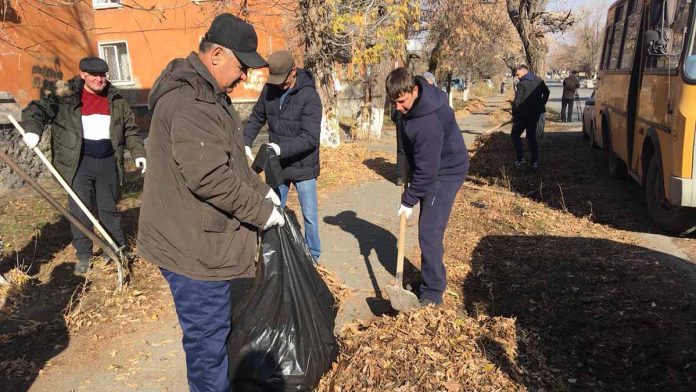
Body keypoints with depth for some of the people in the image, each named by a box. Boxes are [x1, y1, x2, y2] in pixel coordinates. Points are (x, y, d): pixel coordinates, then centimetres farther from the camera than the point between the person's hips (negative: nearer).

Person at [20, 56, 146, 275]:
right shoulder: (66, 96, -3)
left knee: (109, 208, 12)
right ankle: (83, 256, 15)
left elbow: (130, 129, 11)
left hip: (108, 162, 2)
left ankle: (118, 249, 25)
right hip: (79, 162, -2)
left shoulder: (116, 99, 7)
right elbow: (39, 109, -9)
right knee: (80, 211, 2)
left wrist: (138, 153, 4)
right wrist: (33, 130, -28)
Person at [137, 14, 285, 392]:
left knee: (218, 325, 26)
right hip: (193, 245, -11)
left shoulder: (205, 93, 13)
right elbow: (211, 178, -30)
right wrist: (260, 210, -18)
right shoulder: (190, 101, -24)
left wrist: (261, 190, 11)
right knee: (208, 335, 6)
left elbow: (230, 159, 20)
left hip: (204, 238, 11)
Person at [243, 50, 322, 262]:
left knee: (309, 214, 8)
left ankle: (313, 255, 27)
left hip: (303, 167, -5)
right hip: (277, 165, 5)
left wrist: (280, 148, -36)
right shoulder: (270, 89, -3)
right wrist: (245, 143, -8)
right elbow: (256, 118, 8)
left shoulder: (309, 97, -21)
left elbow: (309, 138, -26)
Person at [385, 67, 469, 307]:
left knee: (429, 232, -11)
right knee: (428, 230, 15)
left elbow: (426, 170, -28)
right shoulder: (421, 94, -6)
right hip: (433, 168, 10)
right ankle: (431, 281, 29)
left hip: (445, 173, -10)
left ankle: (433, 293, 0)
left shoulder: (428, 123, -35)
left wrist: (409, 200, -18)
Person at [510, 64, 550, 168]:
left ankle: (520, 158, 0)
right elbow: (547, 92, 21)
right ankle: (535, 161, 10)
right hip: (536, 113, 7)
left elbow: (517, 101, -17)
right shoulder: (539, 80, 8)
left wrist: (514, 114, -7)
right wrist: (541, 105, 23)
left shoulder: (522, 83, -15)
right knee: (531, 136, 13)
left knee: (515, 135, 8)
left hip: (523, 114, -7)